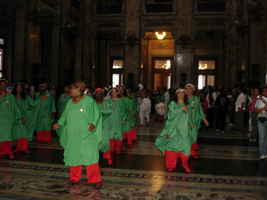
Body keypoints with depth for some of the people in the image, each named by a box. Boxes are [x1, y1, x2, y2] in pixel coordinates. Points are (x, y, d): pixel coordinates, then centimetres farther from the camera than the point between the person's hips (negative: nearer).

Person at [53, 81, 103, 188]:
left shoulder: (89, 101, -9)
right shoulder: (70, 102, 8)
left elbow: (96, 115, -8)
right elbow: (65, 115, 16)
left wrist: (93, 124, -25)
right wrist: (59, 124, 2)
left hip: (86, 135, -5)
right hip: (72, 135, 5)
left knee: (90, 156, -6)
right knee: (73, 156, 12)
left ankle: (95, 179, 6)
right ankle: (74, 178, 28)